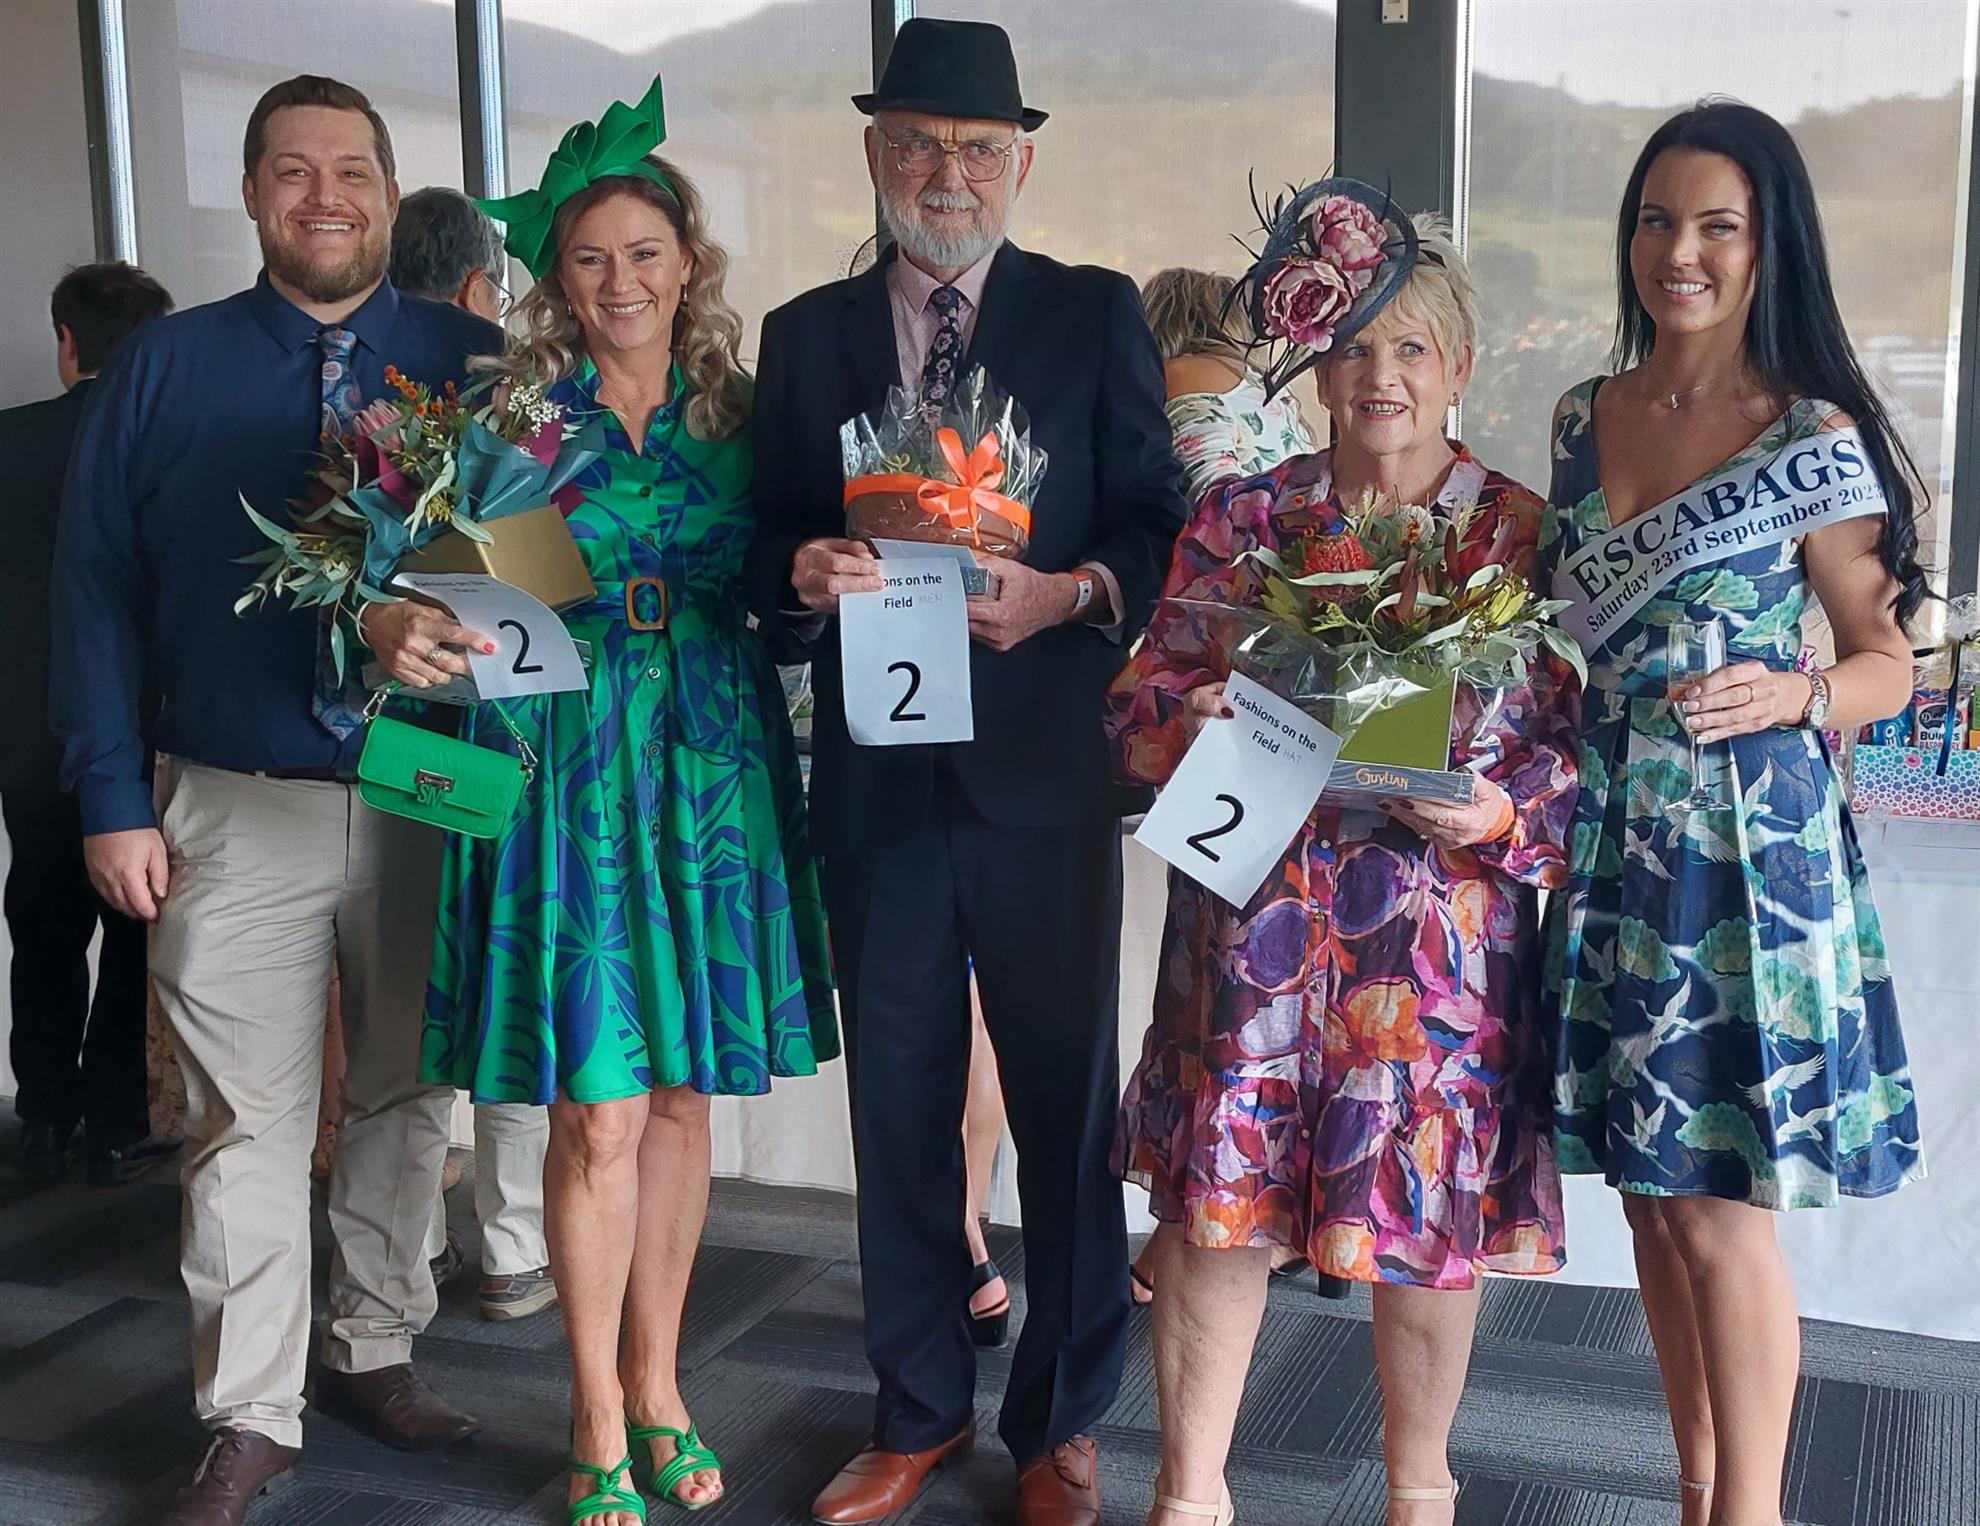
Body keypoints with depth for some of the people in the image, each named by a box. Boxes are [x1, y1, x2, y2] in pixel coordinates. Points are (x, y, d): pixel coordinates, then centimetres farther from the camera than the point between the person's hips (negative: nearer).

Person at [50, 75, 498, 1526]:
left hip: (431, 801, 1)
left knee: (406, 1101, 13)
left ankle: (377, 1352, 32)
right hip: (235, 813, -1)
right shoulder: (162, 369, 4)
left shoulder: (474, 363, 3)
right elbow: (97, 589, 3)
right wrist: (113, 799, -4)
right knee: (250, 1122, 4)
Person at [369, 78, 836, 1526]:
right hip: (570, 770, -3)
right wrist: (400, 629, -27)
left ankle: (657, 1387, 28)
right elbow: (426, 579, -7)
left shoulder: (741, 414, 7)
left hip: (715, 769, 3)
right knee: (599, 1115, -2)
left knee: (685, 1098, 10)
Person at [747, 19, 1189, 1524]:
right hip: (878, 778, 3)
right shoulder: (806, 335, 11)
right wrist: (806, 569, -12)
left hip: (1048, 774, -2)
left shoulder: (1098, 315, 4)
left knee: (1067, 1106, 6)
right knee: (900, 1108, 12)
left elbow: (1159, 522, 1)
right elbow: (771, 545, 10)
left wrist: (1071, 592, -18)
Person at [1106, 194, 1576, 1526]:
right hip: (1251, 914, 1)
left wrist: (1502, 813, -19)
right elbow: (1144, 700, 6)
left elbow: (1579, 743, 0)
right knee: (1218, 1199, 4)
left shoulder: (1524, 536, 2)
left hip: (1439, 936, -1)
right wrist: (1194, 727, -15)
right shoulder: (1240, 519, 6)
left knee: (1427, 1212, 10)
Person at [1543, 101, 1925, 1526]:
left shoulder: (1817, 437, -7)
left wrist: (1792, 696, -22)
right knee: (1652, 1193, 12)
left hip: (1749, 843, -5)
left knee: (1721, 1210, -1)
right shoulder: (1584, 420, 8)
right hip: (1614, 835, 5)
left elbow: (1889, 662, -3)